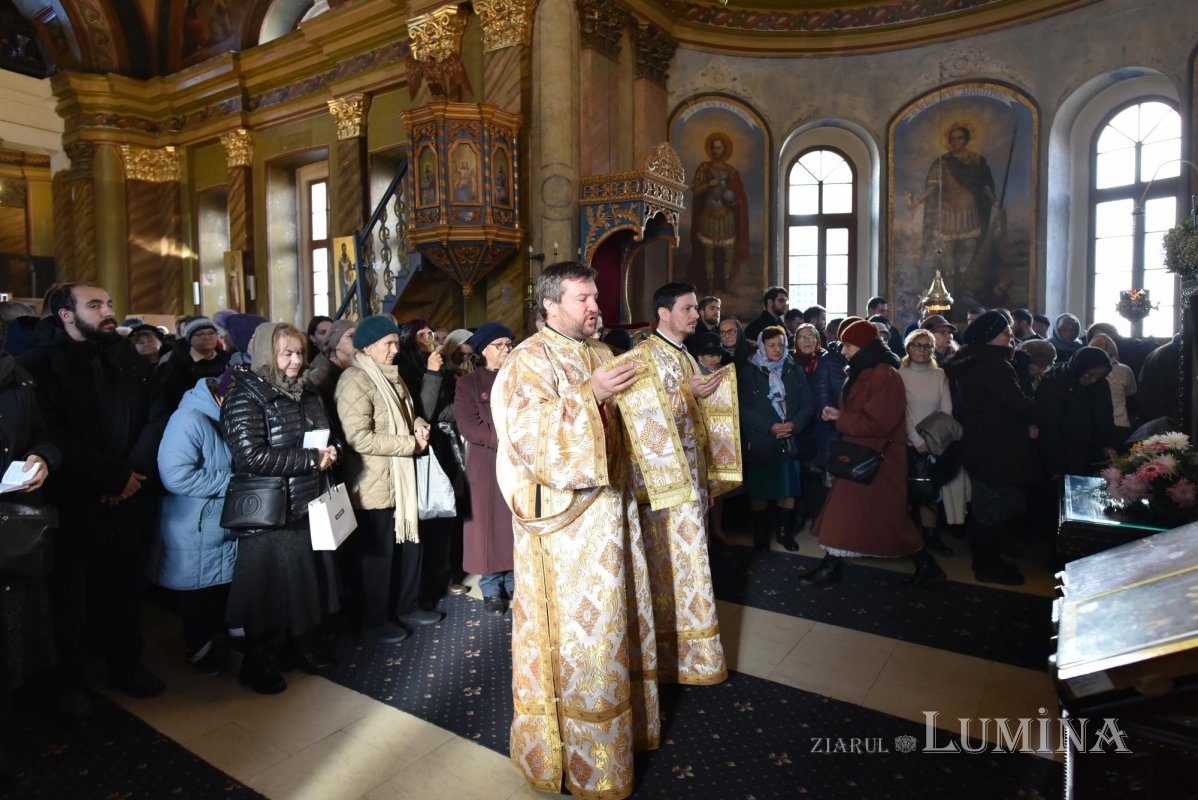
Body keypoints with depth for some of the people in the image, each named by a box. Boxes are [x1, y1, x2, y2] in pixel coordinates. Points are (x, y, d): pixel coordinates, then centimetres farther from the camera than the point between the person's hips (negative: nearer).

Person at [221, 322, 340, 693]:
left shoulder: (306, 393, 10)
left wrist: (329, 453, -3)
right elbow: (252, 456, -23)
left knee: (302, 577, 14)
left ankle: (298, 642, 35)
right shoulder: (245, 397, -13)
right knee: (265, 585, 5)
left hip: (305, 506, 7)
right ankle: (256, 661, 24)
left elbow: (326, 438, 21)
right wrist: (312, 459, -18)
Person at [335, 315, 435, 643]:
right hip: (374, 485, -9)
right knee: (377, 554, 6)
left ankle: (407, 607, 34)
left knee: (411, 545, 16)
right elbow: (360, 437, -26)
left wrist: (418, 426, 2)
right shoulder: (355, 381, -17)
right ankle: (376, 619, 24)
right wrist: (410, 444, -18)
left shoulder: (391, 375, 13)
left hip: (402, 478, 9)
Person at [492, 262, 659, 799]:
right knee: (577, 624, 3)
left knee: (617, 613, 19)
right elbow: (527, 431, -25)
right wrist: (589, 393, -26)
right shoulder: (530, 360, -13)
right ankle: (581, 754, 23)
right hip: (565, 517, -8)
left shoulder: (598, 354, 12)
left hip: (611, 506, 8)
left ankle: (622, 713, 40)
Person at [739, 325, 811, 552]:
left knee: (789, 489, 7)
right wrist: (769, 428, -16)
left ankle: (785, 532, 23)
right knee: (759, 491, 3)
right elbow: (744, 408, -8)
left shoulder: (794, 370, 9)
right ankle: (760, 534, 18)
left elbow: (806, 403, 7)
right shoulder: (748, 372, -3)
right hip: (759, 442, -3)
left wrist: (795, 424, -11)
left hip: (790, 440, 3)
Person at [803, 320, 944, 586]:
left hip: (876, 458, -10)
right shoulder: (863, 372, 12)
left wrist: (840, 420, -16)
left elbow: (877, 422, -24)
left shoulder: (884, 375, -19)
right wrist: (838, 414, 1)